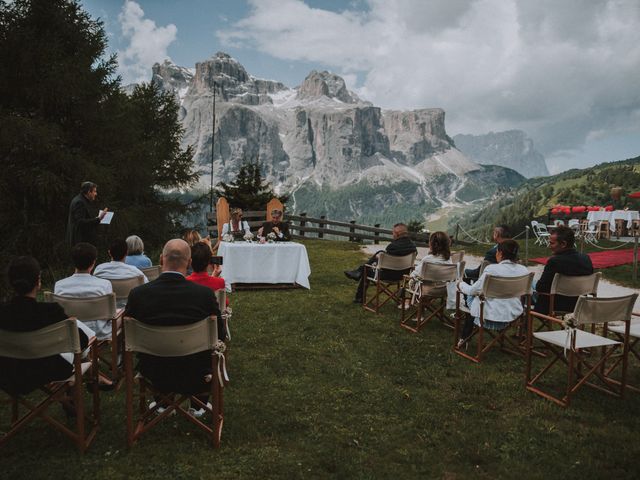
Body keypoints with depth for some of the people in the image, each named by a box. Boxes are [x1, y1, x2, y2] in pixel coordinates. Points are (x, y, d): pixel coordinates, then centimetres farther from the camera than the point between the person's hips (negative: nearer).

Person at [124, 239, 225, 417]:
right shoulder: (205, 294, -20)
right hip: (194, 376, -1)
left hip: (153, 375, 2)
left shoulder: (138, 294, -17)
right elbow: (220, 336, -8)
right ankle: (198, 406, 39)